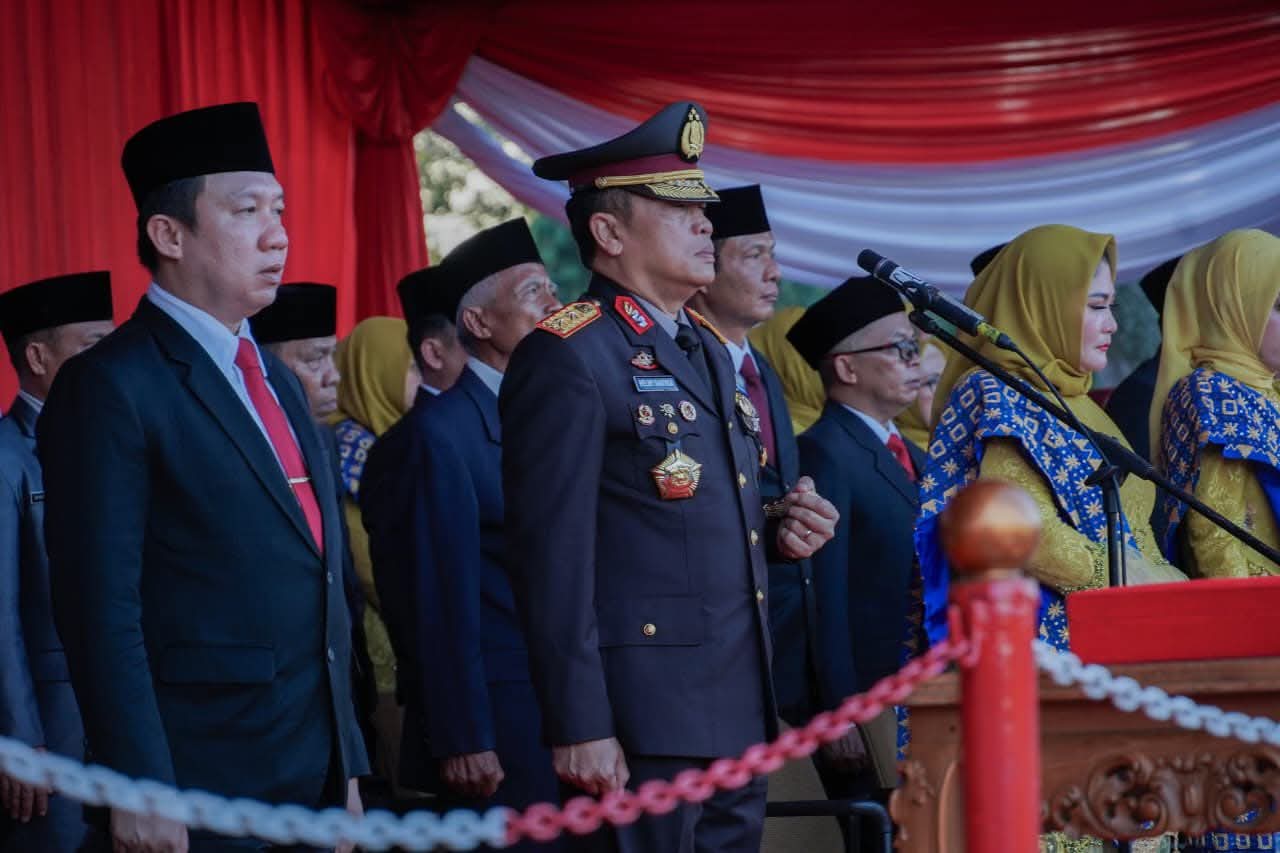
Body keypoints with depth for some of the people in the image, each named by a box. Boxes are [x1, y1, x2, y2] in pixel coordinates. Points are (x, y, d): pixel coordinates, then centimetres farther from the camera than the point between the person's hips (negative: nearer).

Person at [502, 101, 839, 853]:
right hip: (643, 729, -8)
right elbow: (554, 556, -15)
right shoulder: (568, 360, -10)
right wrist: (580, 727, -19)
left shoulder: (710, 350, 17)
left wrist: (781, 531, 4)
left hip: (737, 714, 8)